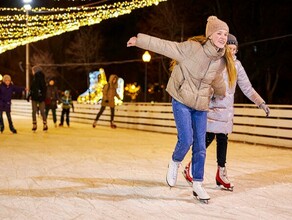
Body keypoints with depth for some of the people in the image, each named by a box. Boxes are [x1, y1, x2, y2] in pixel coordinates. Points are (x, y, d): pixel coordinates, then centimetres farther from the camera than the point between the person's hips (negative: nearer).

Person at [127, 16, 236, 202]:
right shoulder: (192, 48, -17)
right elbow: (165, 46, -12)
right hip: (181, 101, -5)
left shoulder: (221, 61, 1)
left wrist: (222, 93, 39)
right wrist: (140, 40, -7)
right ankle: (175, 164, 19)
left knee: (200, 146, 3)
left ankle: (197, 184, 17)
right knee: (186, 140, -15)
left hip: (201, 106, 5)